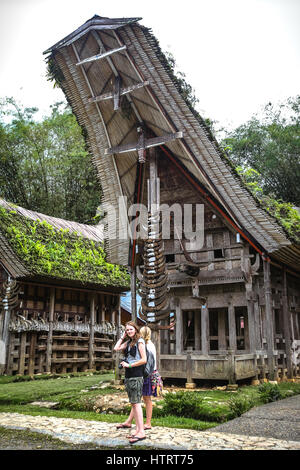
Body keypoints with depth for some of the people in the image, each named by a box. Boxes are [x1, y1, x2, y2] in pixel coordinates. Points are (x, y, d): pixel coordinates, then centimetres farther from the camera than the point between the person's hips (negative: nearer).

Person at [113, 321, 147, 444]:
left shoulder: (139, 341, -7)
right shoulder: (128, 342, 15)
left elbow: (144, 360, -14)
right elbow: (116, 348, 12)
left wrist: (129, 365, -11)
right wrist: (122, 337, 11)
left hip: (136, 375, -8)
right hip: (128, 375, 8)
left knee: (136, 402, -11)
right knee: (133, 403, 8)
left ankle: (141, 431, -11)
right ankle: (138, 428, 12)